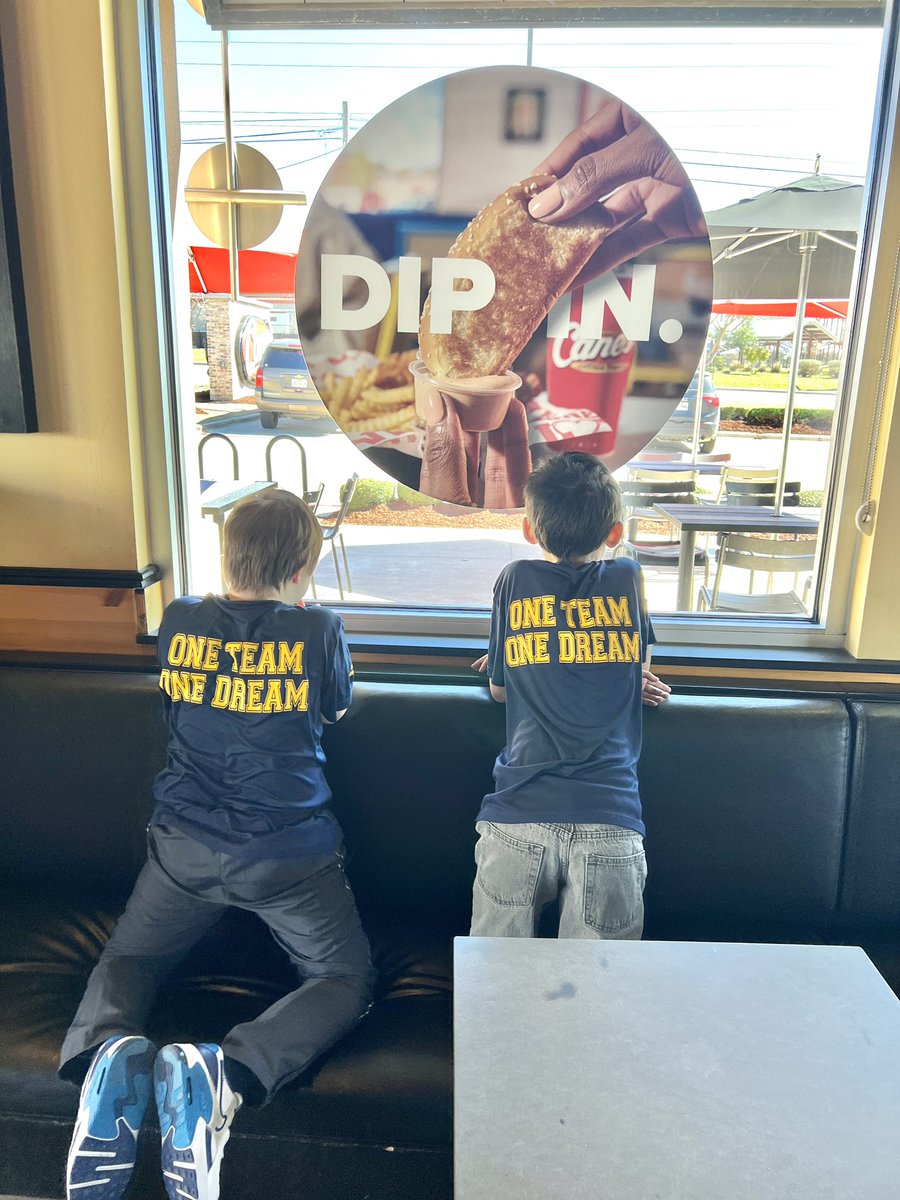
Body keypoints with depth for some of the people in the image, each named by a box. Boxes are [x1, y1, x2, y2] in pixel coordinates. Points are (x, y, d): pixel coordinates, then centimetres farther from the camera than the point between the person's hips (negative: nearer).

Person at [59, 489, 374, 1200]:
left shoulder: (179, 623, -1)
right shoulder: (318, 630, -9)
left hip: (186, 849, 3)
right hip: (290, 856, -3)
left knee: (127, 959, 27)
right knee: (348, 982, 13)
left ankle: (108, 1050, -9)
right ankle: (227, 1071, -14)